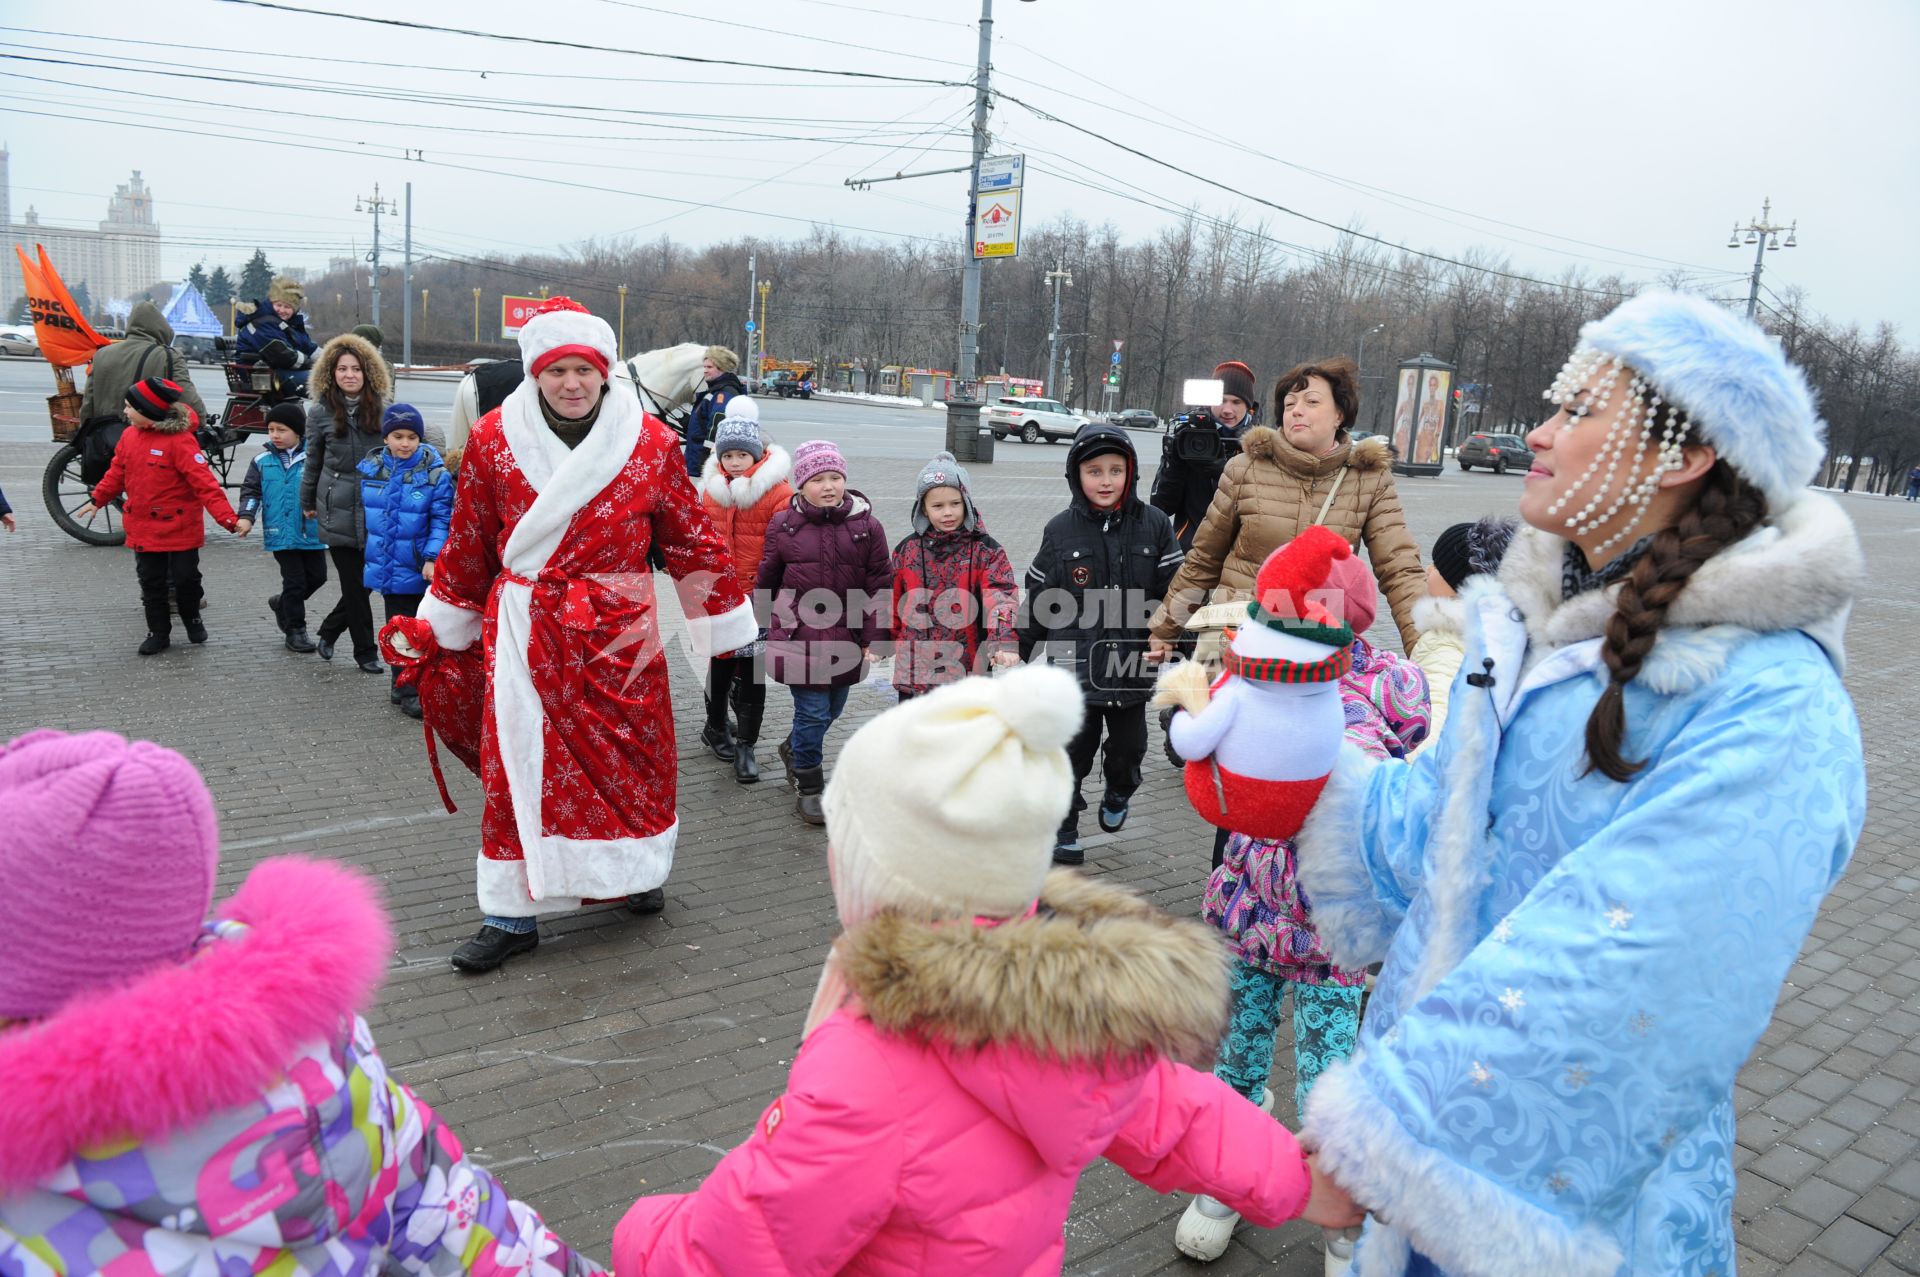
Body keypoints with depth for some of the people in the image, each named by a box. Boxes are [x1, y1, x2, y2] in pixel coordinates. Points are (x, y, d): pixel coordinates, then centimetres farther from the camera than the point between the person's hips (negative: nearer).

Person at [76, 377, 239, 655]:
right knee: (151, 582, 10)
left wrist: (227, 517, -28)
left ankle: (192, 618, 30)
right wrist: (97, 500, 25)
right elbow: (117, 473, 19)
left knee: (186, 578, 5)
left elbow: (204, 482, -22)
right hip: (143, 527, 6)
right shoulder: (130, 437, 4)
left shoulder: (180, 441, -17)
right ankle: (158, 633, 20)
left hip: (180, 527, -6)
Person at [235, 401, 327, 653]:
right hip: (281, 535, -1)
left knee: (317, 576, 9)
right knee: (295, 580, 0)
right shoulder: (262, 460, 1)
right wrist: (246, 516, -7)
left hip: (312, 531, 1)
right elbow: (251, 490, 6)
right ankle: (295, 629, 13)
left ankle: (283, 604, 34)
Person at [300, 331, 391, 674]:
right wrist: (308, 502, 19)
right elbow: (313, 462, 11)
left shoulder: (381, 408, 5)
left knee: (368, 579, 5)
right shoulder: (320, 411, 2)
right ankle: (366, 652, 14)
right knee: (355, 583, 0)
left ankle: (328, 633, 29)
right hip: (338, 510, -2)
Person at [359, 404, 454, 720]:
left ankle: (406, 687, 15)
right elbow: (363, 513, 14)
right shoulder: (370, 469, 2)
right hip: (384, 567, 4)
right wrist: (367, 552, 16)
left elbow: (442, 521, -10)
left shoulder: (435, 473, -10)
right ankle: (405, 687, 25)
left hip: (417, 571, -4)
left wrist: (432, 558, -19)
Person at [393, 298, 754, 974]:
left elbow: (692, 541, 5)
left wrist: (726, 623, 9)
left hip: (619, 632, 0)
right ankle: (514, 914, 17)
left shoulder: (650, 443, -2)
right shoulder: (494, 440, -1)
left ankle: (633, 873, 35)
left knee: (633, 759, 10)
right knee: (519, 765, 3)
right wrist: (433, 628, 16)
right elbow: (466, 546, 9)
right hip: (525, 634, 0)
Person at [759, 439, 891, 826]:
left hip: (845, 641, 3)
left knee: (832, 708, 17)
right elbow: (766, 582, 9)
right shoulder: (783, 526, -2)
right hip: (799, 638, -2)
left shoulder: (867, 526, -3)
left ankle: (795, 750, 46)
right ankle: (808, 789, 15)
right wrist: (761, 628, 15)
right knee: (813, 711, -3)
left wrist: (873, 638, -4)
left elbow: (879, 586, 0)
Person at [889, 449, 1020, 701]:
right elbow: (891, 601, 13)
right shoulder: (907, 549, 4)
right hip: (914, 669, 2)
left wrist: (1005, 642, -34)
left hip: (966, 671, -2)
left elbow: (1001, 598, -19)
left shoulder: (986, 551, -5)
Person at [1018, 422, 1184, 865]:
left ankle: (1118, 795, 47)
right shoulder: (1061, 529, -2)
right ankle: (1063, 831, 21)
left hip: (1132, 663, 1)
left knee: (1130, 745, 16)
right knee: (1073, 749, 6)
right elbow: (1038, 598, 5)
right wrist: (1022, 651, 10)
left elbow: (1174, 591, 1)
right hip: (1075, 663, -1)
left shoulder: (1154, 525, -2)